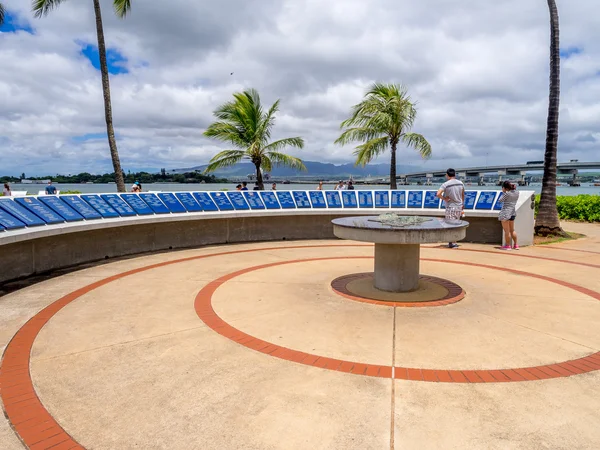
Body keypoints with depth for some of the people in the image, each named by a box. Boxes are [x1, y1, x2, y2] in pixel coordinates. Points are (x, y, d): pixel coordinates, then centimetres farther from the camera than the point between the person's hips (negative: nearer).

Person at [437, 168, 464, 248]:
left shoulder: (446, 184, -13)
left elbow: (438, 194, -25)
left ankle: (452, 243, 0)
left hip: (450, 207, -5)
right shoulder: (460, 183, 5)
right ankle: (453, 242, 20)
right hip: (459, 207, 5)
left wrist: (444, 198, -9)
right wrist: (462, 204, 32)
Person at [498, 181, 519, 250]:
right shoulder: (517, 192, 5)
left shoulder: (507, 193, -17)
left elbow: (500, 200, -6)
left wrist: (503, 192, 1)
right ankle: (515, 245, 23)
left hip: (505, 212, -8)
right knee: (512, 230, 19)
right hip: (513, 212, 8)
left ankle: (508, 246, 5)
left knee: (506, 231, 0)